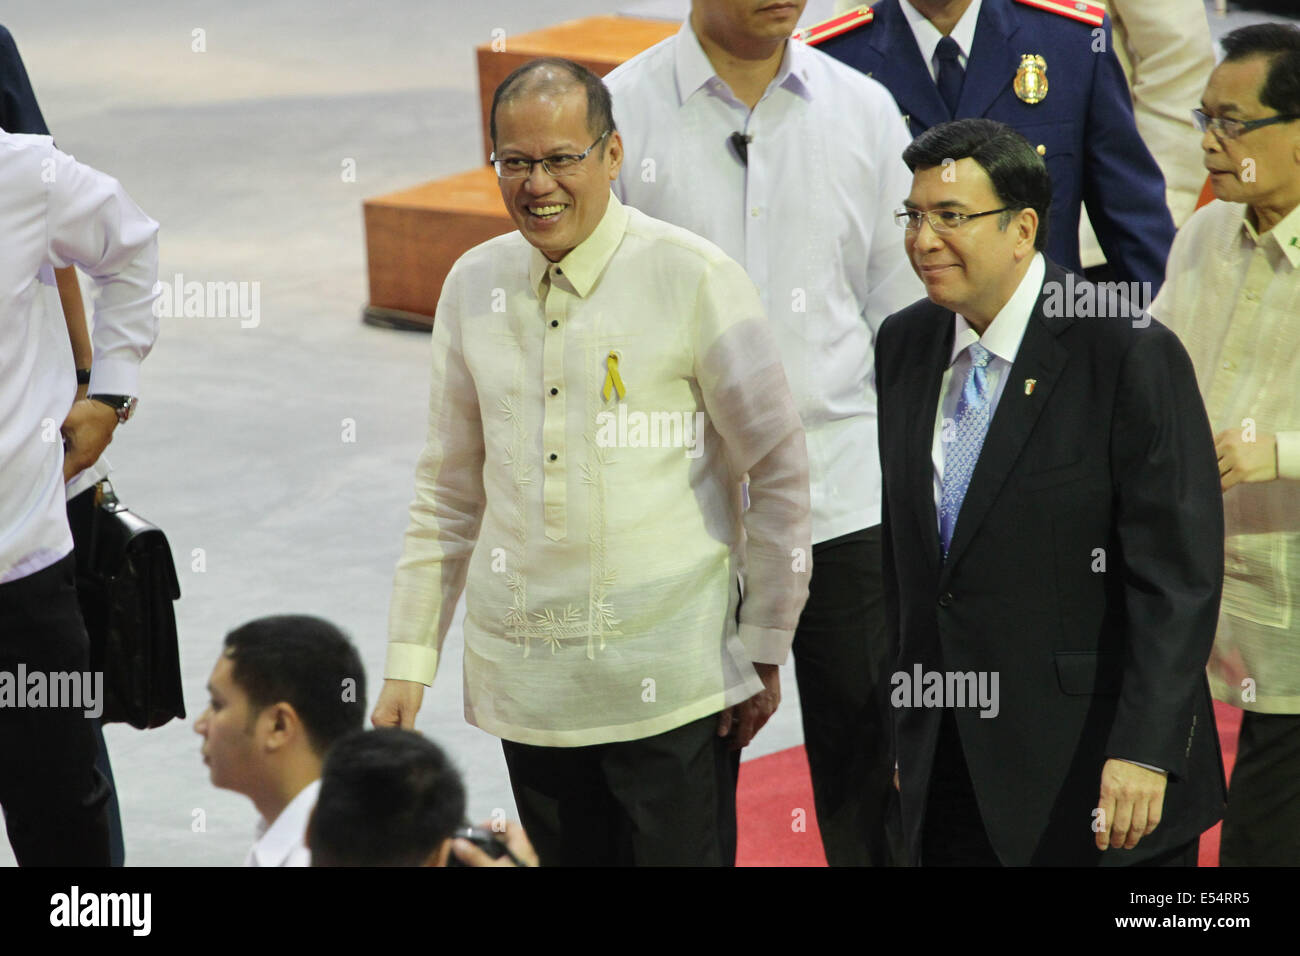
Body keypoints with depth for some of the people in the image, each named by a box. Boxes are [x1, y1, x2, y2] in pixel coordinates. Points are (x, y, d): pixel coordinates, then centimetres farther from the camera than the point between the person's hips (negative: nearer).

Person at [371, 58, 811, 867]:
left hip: (670, 688, -4)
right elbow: (448, 492, 16)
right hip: (527, 682, 4)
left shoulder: (695, 280, -6)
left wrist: (764, 649, 0)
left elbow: (782, 472, 0)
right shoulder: (474, 286, 9)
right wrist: (409, 663, 12)